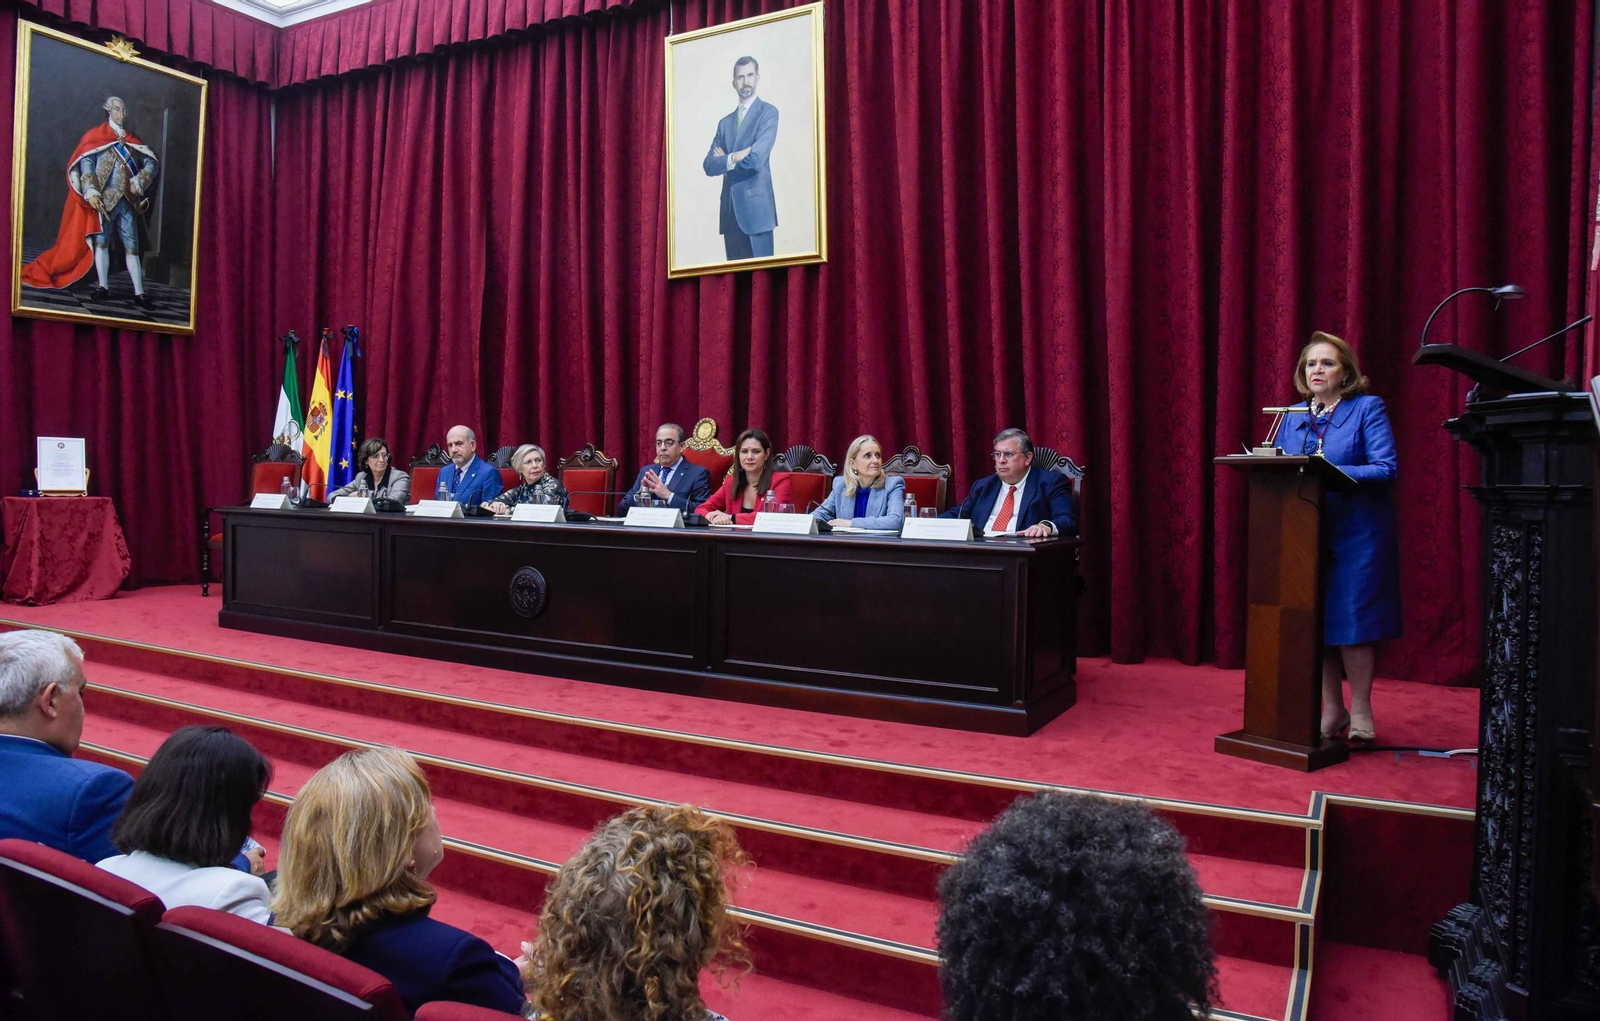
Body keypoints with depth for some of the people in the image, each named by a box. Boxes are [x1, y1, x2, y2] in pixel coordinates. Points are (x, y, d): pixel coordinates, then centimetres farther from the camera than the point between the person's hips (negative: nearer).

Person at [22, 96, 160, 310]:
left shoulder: (132, 141, 15)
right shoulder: (96, 136, 4)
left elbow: (152, 163, 11)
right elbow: (86, 163, -6)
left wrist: (139, 182, -6)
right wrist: (91, 192, -19)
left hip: (127, 201, 3)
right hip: (104, 199, -2)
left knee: (132, 247, -1)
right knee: (101, 241, -5)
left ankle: (139, 293, -3)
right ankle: (103, 287, 1)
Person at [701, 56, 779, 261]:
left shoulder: (768, 112, 1)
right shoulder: (725, 122, 18)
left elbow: (756, 158, -14)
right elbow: (709, 165, 7)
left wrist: (725, 159, 1)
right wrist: (734, 159, -11)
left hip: (755, 207, -5)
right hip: (730, 210, 5)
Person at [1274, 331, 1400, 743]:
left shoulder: (1368, 408, -1)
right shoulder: (1293, 417, 13)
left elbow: (1385, 470, -12)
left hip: (1354, 535, -5)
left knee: (1350, 622, -4)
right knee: (1314, 623, 7)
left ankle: (1361, 713, 11)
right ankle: (1332, 711, 20)